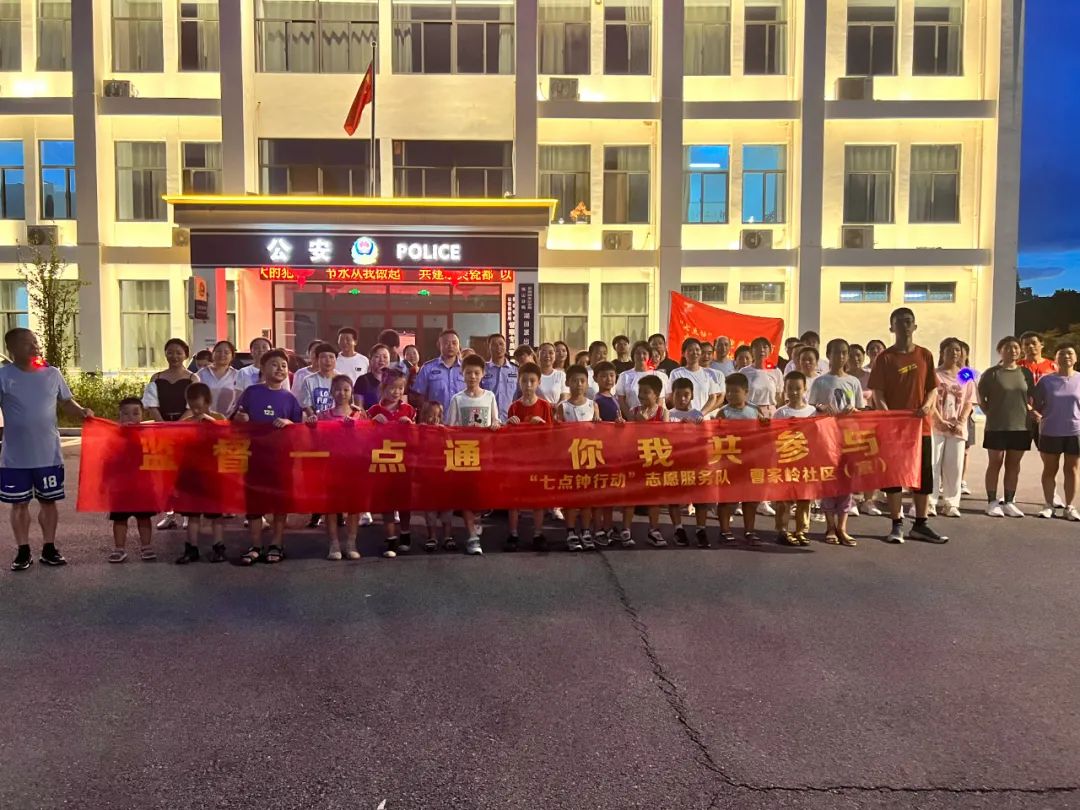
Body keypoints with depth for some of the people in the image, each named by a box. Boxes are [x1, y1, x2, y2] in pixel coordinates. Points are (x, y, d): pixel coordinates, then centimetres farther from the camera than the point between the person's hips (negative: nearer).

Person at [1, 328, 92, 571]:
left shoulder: (52, 374, 2)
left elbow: (66, 402, 8)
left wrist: (82, 412, -10)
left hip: (49, 454, 2)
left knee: (48, 501, 10)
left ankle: (49, 548, 22)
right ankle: (23, 552, 20)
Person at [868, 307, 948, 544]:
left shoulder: (925, 356, 7)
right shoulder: (885, 358, -2)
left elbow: (933, 387, 10)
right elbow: (878, 393, -5)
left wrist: (927, 405, -10)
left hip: (921, 425, 3)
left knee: (924, 475, 8)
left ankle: (921, 525, 19)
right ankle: (897, 525, 12)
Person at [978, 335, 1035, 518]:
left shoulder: (1026, 373, 7)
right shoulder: (991, 373, -3)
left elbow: (1030, 398, 14)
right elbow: (981, 398, 0)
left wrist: (1028, 414, 2)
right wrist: (991, 414, -5)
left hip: (1021, 426, 3)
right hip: (997, 426, -3)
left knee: (1013, 465, 9)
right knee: (995, 463, 3)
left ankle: (1009, 502, 17)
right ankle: (992, 502, 9)